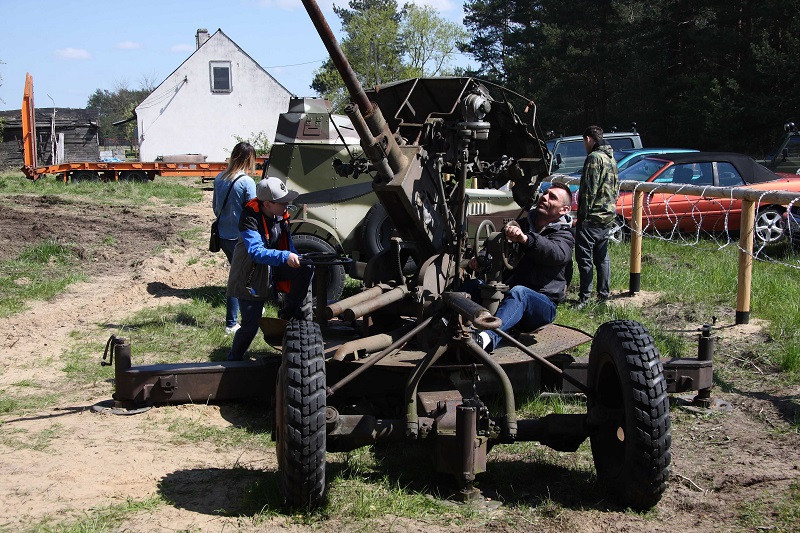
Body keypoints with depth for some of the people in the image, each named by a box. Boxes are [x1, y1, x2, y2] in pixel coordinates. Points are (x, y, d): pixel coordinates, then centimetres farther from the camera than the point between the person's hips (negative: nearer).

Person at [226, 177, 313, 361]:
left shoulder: (281, 215, -5)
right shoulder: (250, 218, -27)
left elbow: (288, 243, 6)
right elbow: (256, 252, -38)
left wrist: (297, 259, -12)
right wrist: (285, 257, -50)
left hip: (275, 268, 6)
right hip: (252, 275, -6)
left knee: (306, 268, -17)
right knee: (250, 325, -5)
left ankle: (290, 312, -4)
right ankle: (233, 360, 18)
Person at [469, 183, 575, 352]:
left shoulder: (564, 235, 2)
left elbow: (557, 253, -22)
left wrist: (525, 239, -43)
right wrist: (481, 259, 1)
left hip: (543, 303, -6)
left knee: (519, 292, -39)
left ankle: (488, 337, -64)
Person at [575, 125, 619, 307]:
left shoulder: (594, 158, -14)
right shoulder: (611, 159, 16)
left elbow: (589, 190, -18)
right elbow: (615, 188, 21)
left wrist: (583, 214, -15)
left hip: (592, 217, -10)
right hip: (608, 216, 10)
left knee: (584, 258, -5)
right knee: (602, 257, 15)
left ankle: (584, 297, -4)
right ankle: (603, 295, 19)